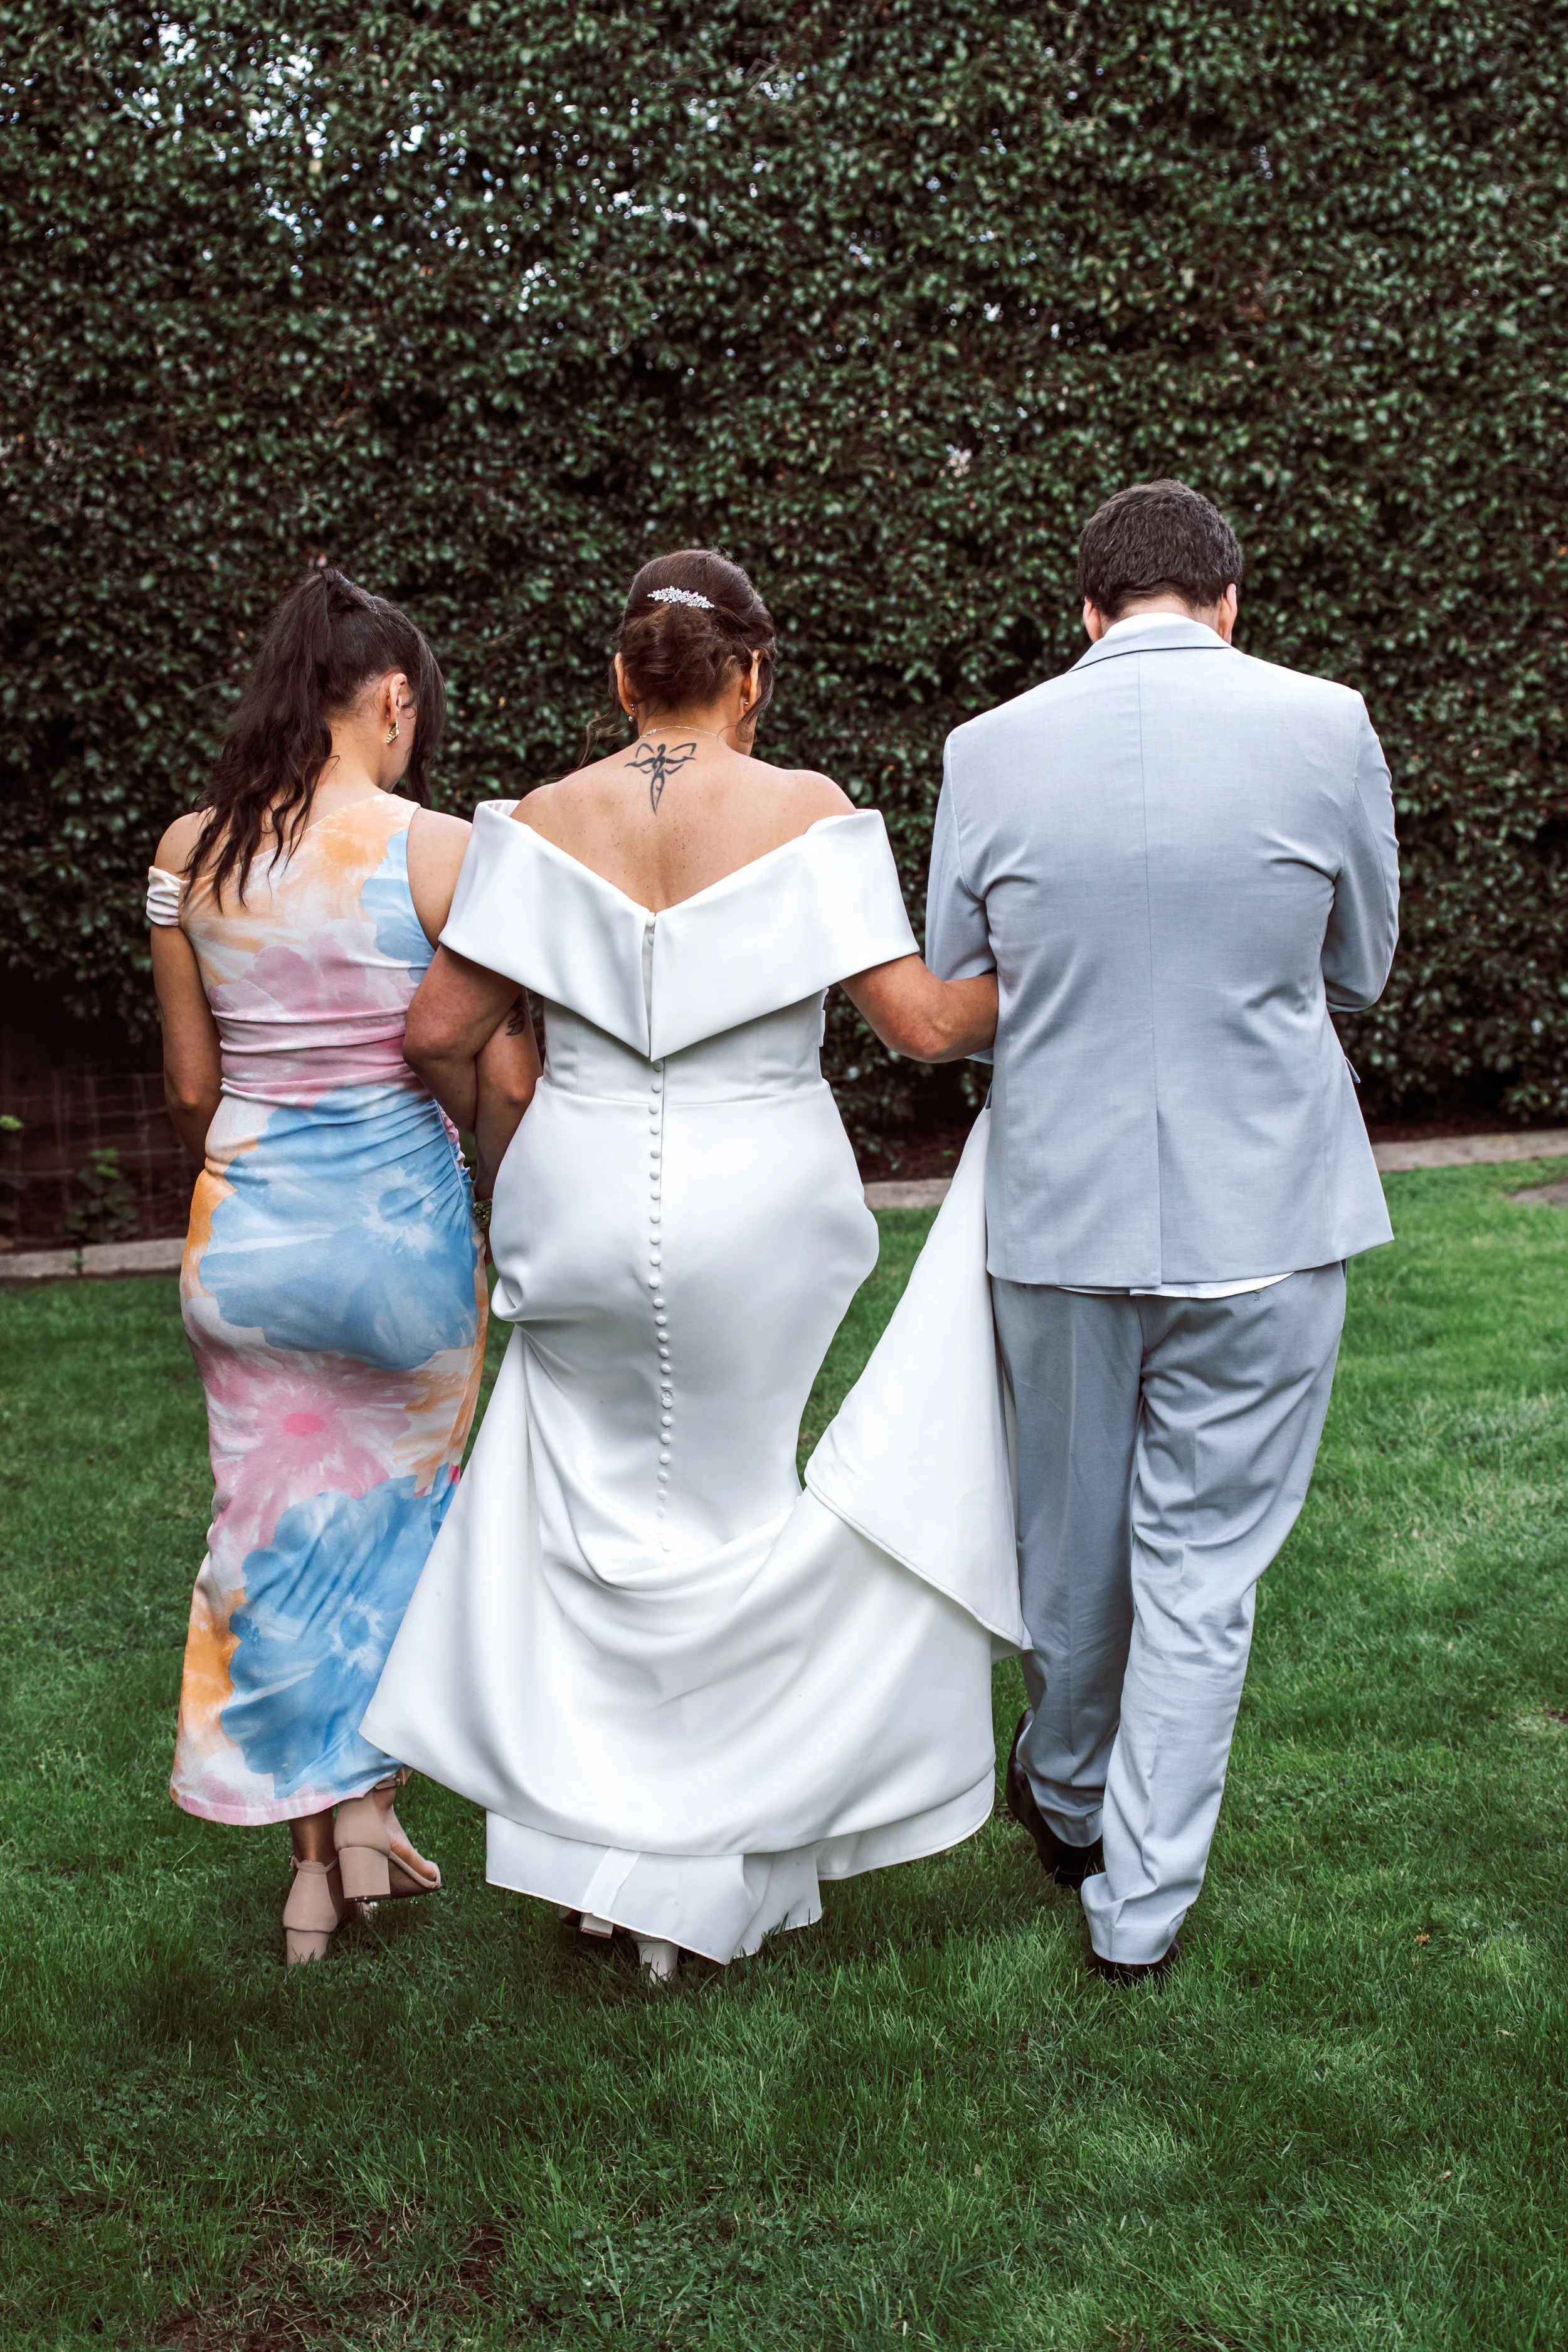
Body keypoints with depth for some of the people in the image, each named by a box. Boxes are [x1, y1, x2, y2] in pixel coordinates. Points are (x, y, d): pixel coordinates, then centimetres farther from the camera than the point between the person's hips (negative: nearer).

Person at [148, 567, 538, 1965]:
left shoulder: (189, 854, -1)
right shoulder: (442, 853, -11)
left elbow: (190, 1085, 6)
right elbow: (508, 1080, -9)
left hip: (247, 1221, 3)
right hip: (404, 1212, -2)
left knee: (275, 1525, 14)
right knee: (401, 1508, 20)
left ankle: (316, 1844, 23)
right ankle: (368, 1802, 24)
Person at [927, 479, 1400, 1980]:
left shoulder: (991, 748, -4)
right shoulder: (1326, 727, -7)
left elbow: (949, 996, 6)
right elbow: (1359, 970, 6)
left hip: (1058, 1208, 2)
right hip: (1263, 1217, -2)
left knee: (1071, 1535, 20)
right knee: (1202, 1567, 9)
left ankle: (1067, 1797, 43)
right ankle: (1141, 1898, 18)